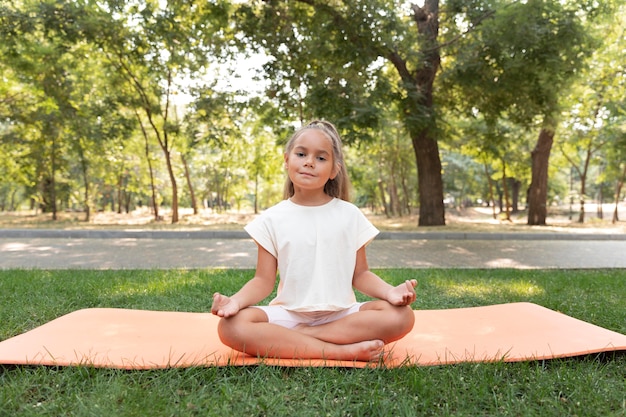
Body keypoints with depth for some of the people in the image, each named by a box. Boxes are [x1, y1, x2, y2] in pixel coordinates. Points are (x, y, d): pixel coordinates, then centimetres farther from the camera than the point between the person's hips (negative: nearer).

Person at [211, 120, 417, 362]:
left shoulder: (349, 215, 4)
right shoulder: (272, 219, 2)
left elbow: (360, 275, 5)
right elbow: (264, 281, 1)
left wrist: (389, 291, -15)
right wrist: (236, 300, -20)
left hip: (341, 314, 1)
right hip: (288, 314, 0)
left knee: (401, 316, -25)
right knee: (231, 326, -28)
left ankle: (288, 339, -19)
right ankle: (341, 350, -26)